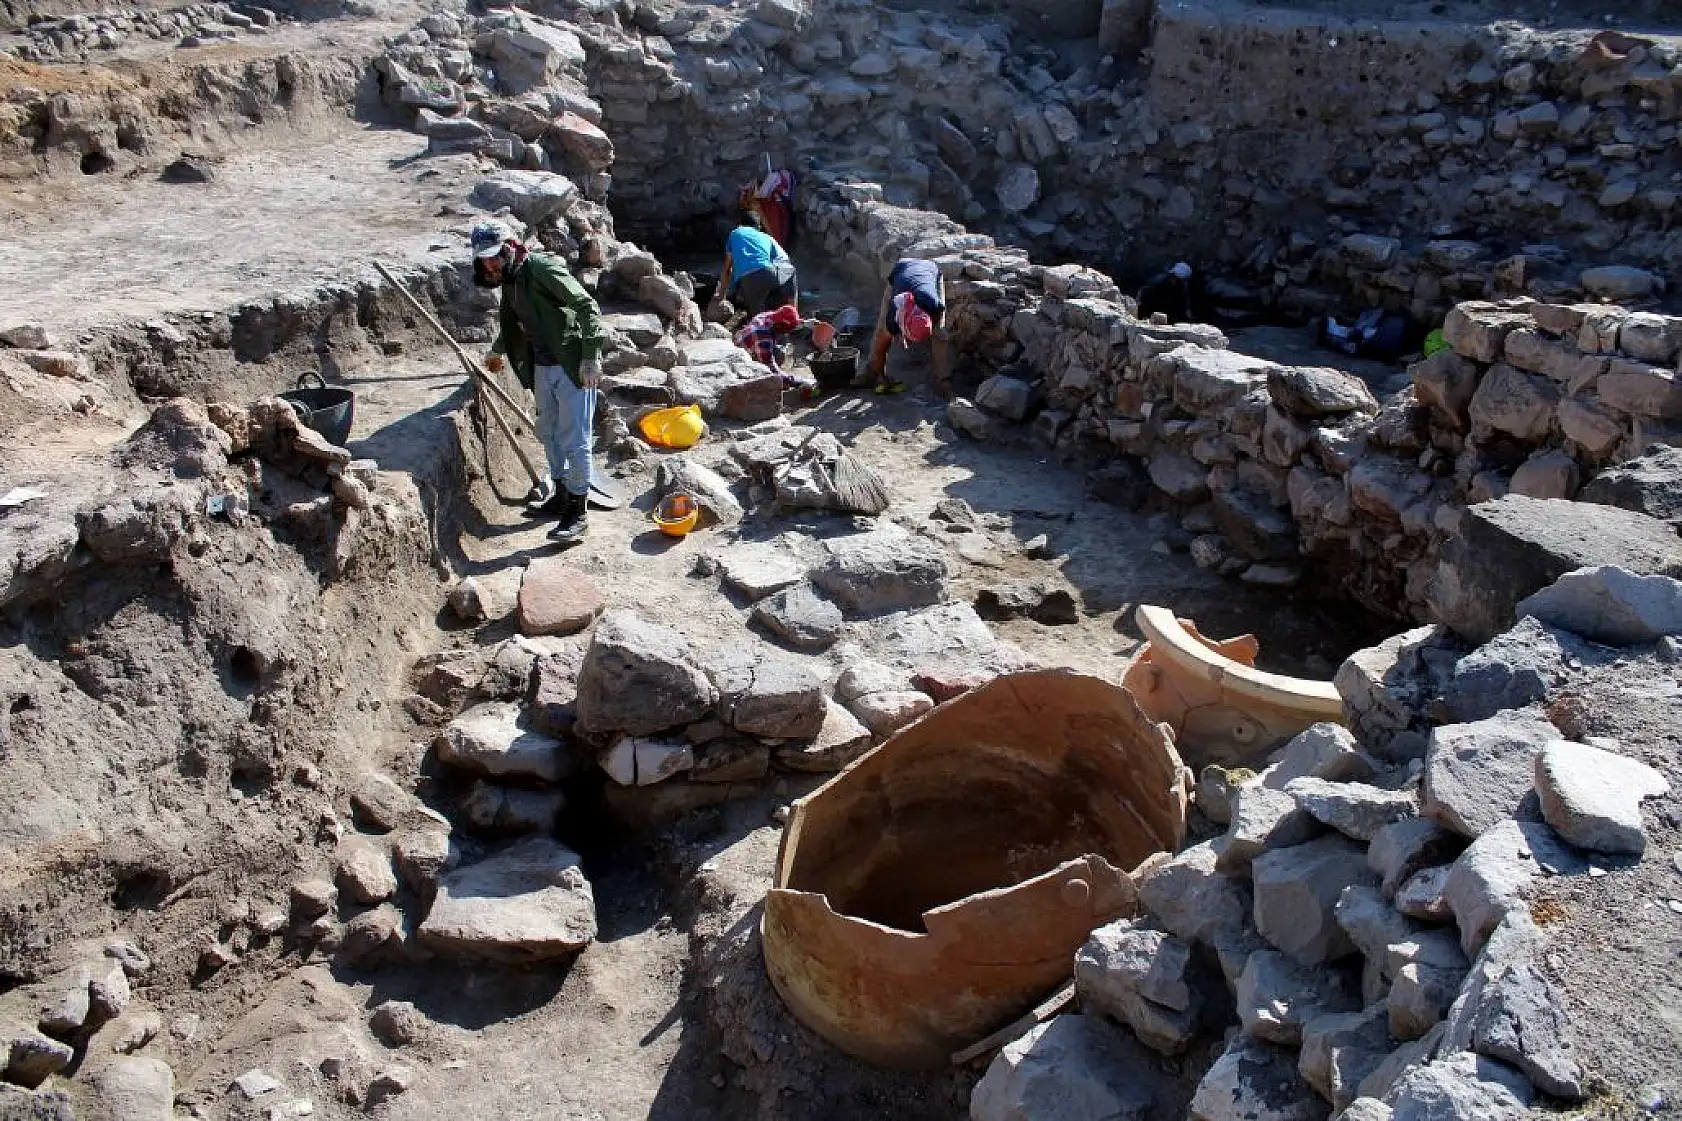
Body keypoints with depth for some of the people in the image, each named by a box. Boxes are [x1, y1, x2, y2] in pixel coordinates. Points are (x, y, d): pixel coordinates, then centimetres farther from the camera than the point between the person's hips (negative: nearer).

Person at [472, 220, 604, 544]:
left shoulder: (543, 269, -16)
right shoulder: (509, 280, 11)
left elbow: (588, 307, -21)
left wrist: (590, 357, -26)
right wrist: (497, 351, 47)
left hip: (573, 365, -9)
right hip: (542, 366, 9)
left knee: (574, 440, -6)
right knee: (548, 431, 18)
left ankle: (578, 511, 3)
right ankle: (561, 496, 33)